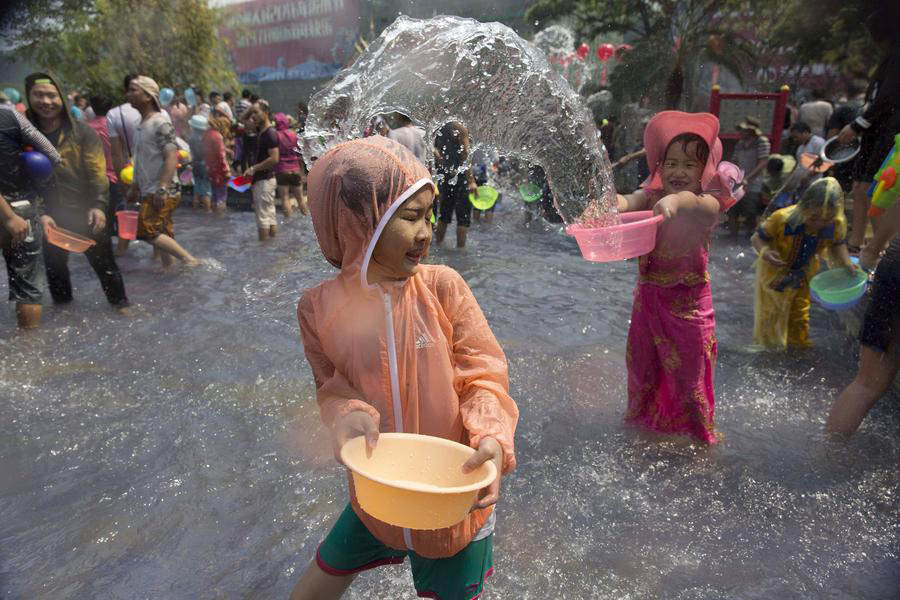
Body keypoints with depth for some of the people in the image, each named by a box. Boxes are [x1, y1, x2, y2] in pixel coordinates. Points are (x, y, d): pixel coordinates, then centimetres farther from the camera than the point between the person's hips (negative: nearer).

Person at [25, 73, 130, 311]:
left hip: (86, 212, -2)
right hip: (49, 216, 2)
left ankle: (119, 301, 24)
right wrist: (40, 214, -13)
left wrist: (98, 206, -22)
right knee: (54, 265, 16)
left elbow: (97, 172, -9)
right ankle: (62, 306, 35)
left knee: (103, 261, 8)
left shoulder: (82, 132, -6)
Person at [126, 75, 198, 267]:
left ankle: (189, 259, -10)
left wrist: (162, 189, -27)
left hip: (161, 193, -9)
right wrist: (135, 186, 21)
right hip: (149, 192, 9)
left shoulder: (160, 123, -12)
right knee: (162, 235, 10)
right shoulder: (143, 124, 16)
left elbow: (172, 157, -21)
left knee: (147, 232, -14)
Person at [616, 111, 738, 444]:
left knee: (690, 364, 8)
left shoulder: (707, 203, -12)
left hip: (689, 297, -3)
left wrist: (677, 200, -61)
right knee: (642, 359, 16)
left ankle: (699, 429, 32)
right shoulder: (652, 196, -4)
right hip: (649, 293, 3)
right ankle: (642, 418, 41)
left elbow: (699, 203, -37)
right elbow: (629, 200, -26)